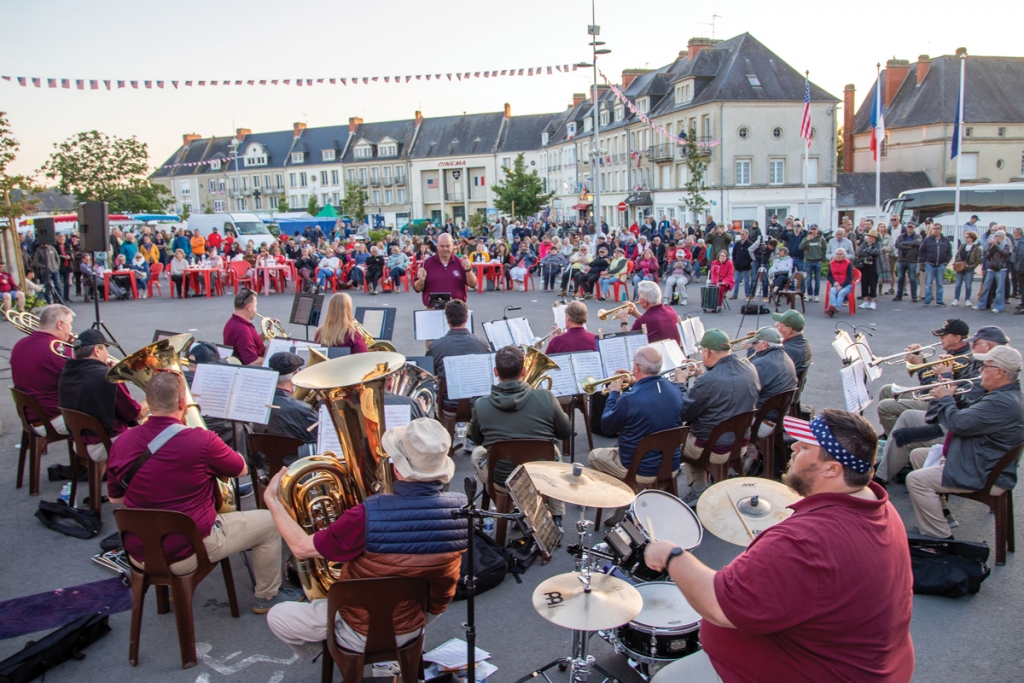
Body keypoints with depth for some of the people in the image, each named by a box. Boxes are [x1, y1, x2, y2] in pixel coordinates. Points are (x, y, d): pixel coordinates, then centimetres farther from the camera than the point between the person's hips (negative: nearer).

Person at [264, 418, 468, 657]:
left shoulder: (369, 516, -35)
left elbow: (301, 548, -21)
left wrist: (271, 500, -9)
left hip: (365, 635, -4)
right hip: (417, 626, 5)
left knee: (277, 617, 17)